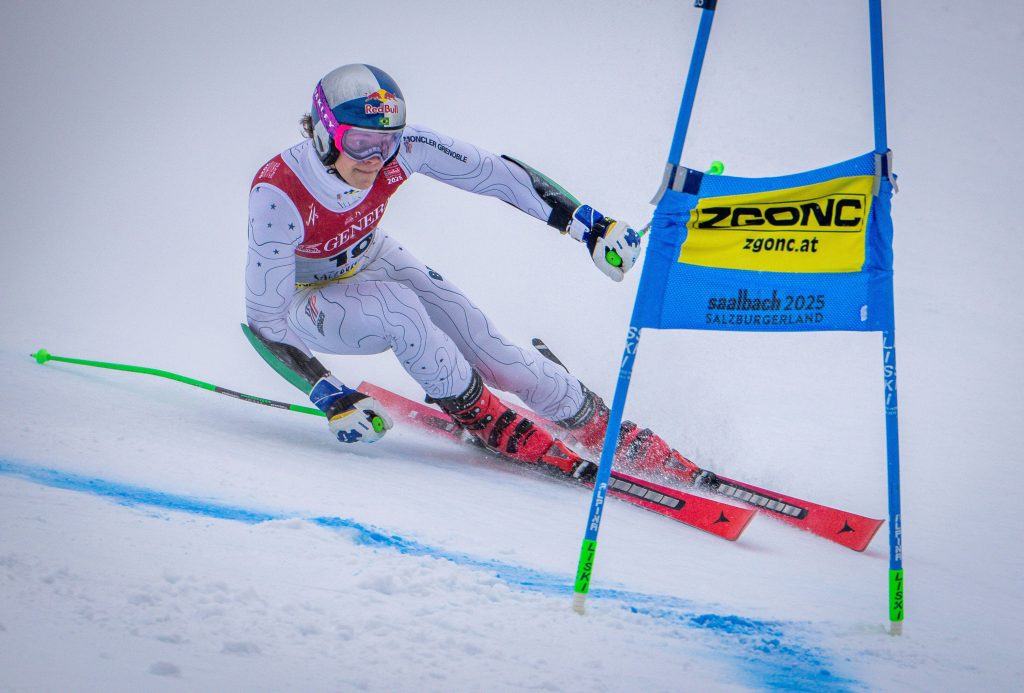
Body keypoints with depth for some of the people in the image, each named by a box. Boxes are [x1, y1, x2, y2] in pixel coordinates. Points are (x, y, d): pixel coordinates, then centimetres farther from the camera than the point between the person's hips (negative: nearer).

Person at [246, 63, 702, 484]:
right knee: (397, 306, -35)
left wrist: (589, 224, -19)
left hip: (370, 261, 4)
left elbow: (496, 173, -16)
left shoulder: (402, 148, -27)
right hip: (304, 300, -4)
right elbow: (264, 320, -30)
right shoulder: (277, 193, -36)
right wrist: (329, 398, -35)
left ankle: (614, 433, 1)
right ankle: (480, 416, -14)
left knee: (486, 349, -13)